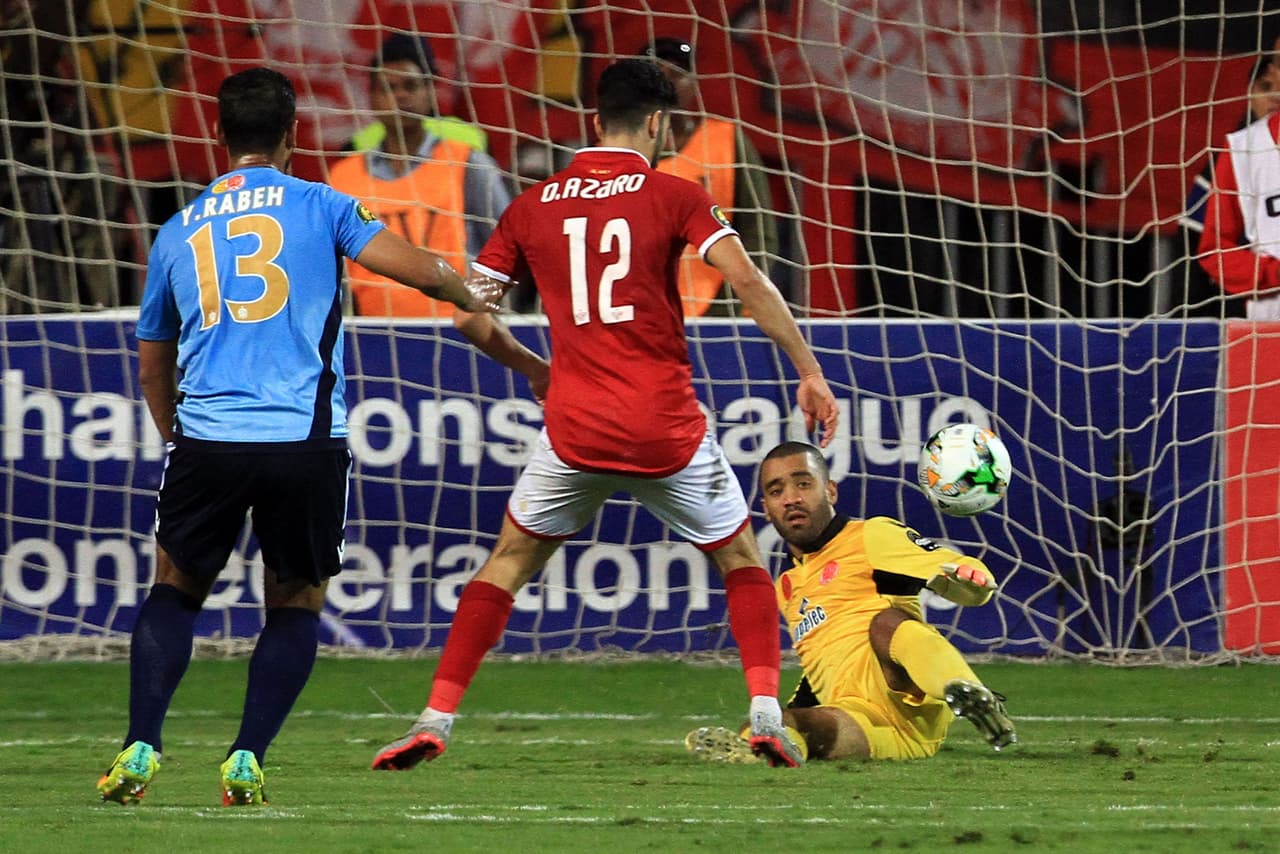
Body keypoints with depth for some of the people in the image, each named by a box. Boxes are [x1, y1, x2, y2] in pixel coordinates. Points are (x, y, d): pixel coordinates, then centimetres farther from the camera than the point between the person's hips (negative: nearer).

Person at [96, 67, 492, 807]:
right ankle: (247, 761, 1)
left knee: (176, 588, 18)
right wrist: (471, 299, 16)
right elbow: (418, 269, -5)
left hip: (206, 440, 2)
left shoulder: (179, 231, 15)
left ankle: (141, 747, 2)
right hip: (306, 442, -2)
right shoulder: (319, 207, 5)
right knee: (296, 604, 14)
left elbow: (152, 366, 23)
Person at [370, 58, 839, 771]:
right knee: (741, 556, 18)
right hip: (669, 430, -2)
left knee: (510, 561, 17)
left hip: (575, 431, 2)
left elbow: (470, 315, 9)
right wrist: (809, 371, -8)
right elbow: (748, 281, -12)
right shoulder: (674, 196, -1)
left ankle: (436, 720, 6)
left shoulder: (532, 206, 8)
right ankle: (767, 715, 2)